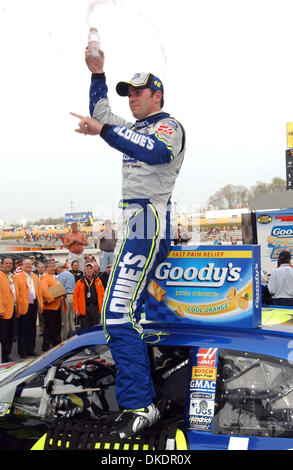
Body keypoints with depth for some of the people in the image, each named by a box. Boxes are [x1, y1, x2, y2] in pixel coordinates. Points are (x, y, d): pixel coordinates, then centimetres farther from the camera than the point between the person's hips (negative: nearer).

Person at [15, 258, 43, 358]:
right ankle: (22, 351, 7)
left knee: (32, 330, 11)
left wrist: (40, 305, 9)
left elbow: (39, 291, 16)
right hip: (23, 306, -6)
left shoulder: (35, 277, 16)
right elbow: (16, 293, -9)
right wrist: (18, 307, -15)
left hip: (34, 306, 6)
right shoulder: (18, 277, -4)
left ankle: (30, 349, 19)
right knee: (22, 330, 0)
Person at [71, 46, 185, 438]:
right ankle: (145, 396, 17)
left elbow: (154, 151, -26)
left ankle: (139, 407, -16)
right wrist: (97, 73, 20)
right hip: (135, 225, 10)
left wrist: (103, 131, -32)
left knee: (118, 314, -20)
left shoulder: (169, 126, -3)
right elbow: (101, 113, 31)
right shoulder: (135, 128, 25)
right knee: (124, 314, 10)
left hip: (149, 222, -10)